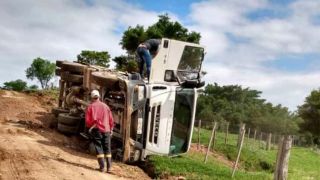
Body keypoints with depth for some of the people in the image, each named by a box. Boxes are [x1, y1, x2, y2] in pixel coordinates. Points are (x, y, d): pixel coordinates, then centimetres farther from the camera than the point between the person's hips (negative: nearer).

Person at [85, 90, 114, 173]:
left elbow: (88, 120, -4)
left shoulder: (90, 107, 0)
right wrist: (111, 129, 20)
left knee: (99, 148, 4)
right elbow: (111, 119, 9)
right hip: (106, 130, 3)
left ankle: (102, 167, -1)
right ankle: (109, 167, 6)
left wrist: (90, 127, 15)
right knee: (107, 149, 10)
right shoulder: (105, 106, 8)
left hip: (96, 129, -2)